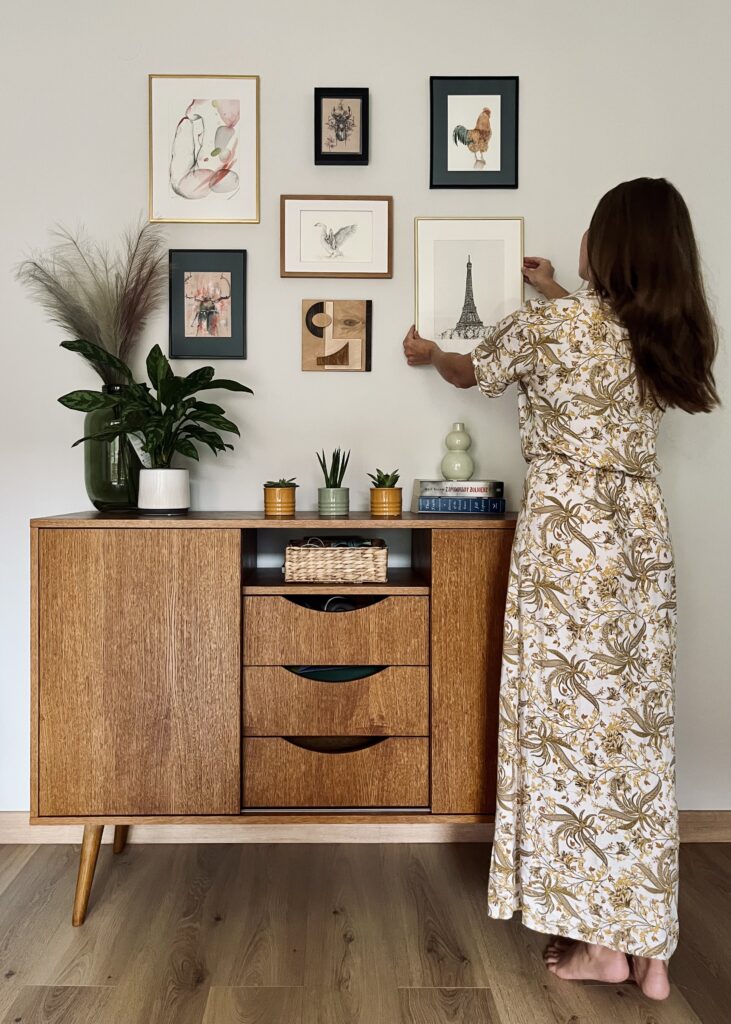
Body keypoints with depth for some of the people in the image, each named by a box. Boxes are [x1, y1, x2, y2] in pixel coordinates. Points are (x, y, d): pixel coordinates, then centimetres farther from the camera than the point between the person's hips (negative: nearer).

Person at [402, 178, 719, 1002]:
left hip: (566, 538, -6)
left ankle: (600, 939, 13)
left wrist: (426, 353, 32)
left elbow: (472, 373, 10)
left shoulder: (549, 323, -9)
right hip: (641, 540, 6)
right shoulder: (671, 338, 8)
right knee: (638, 729, 10)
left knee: (571, 723, 3)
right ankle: (649, 944, 20)